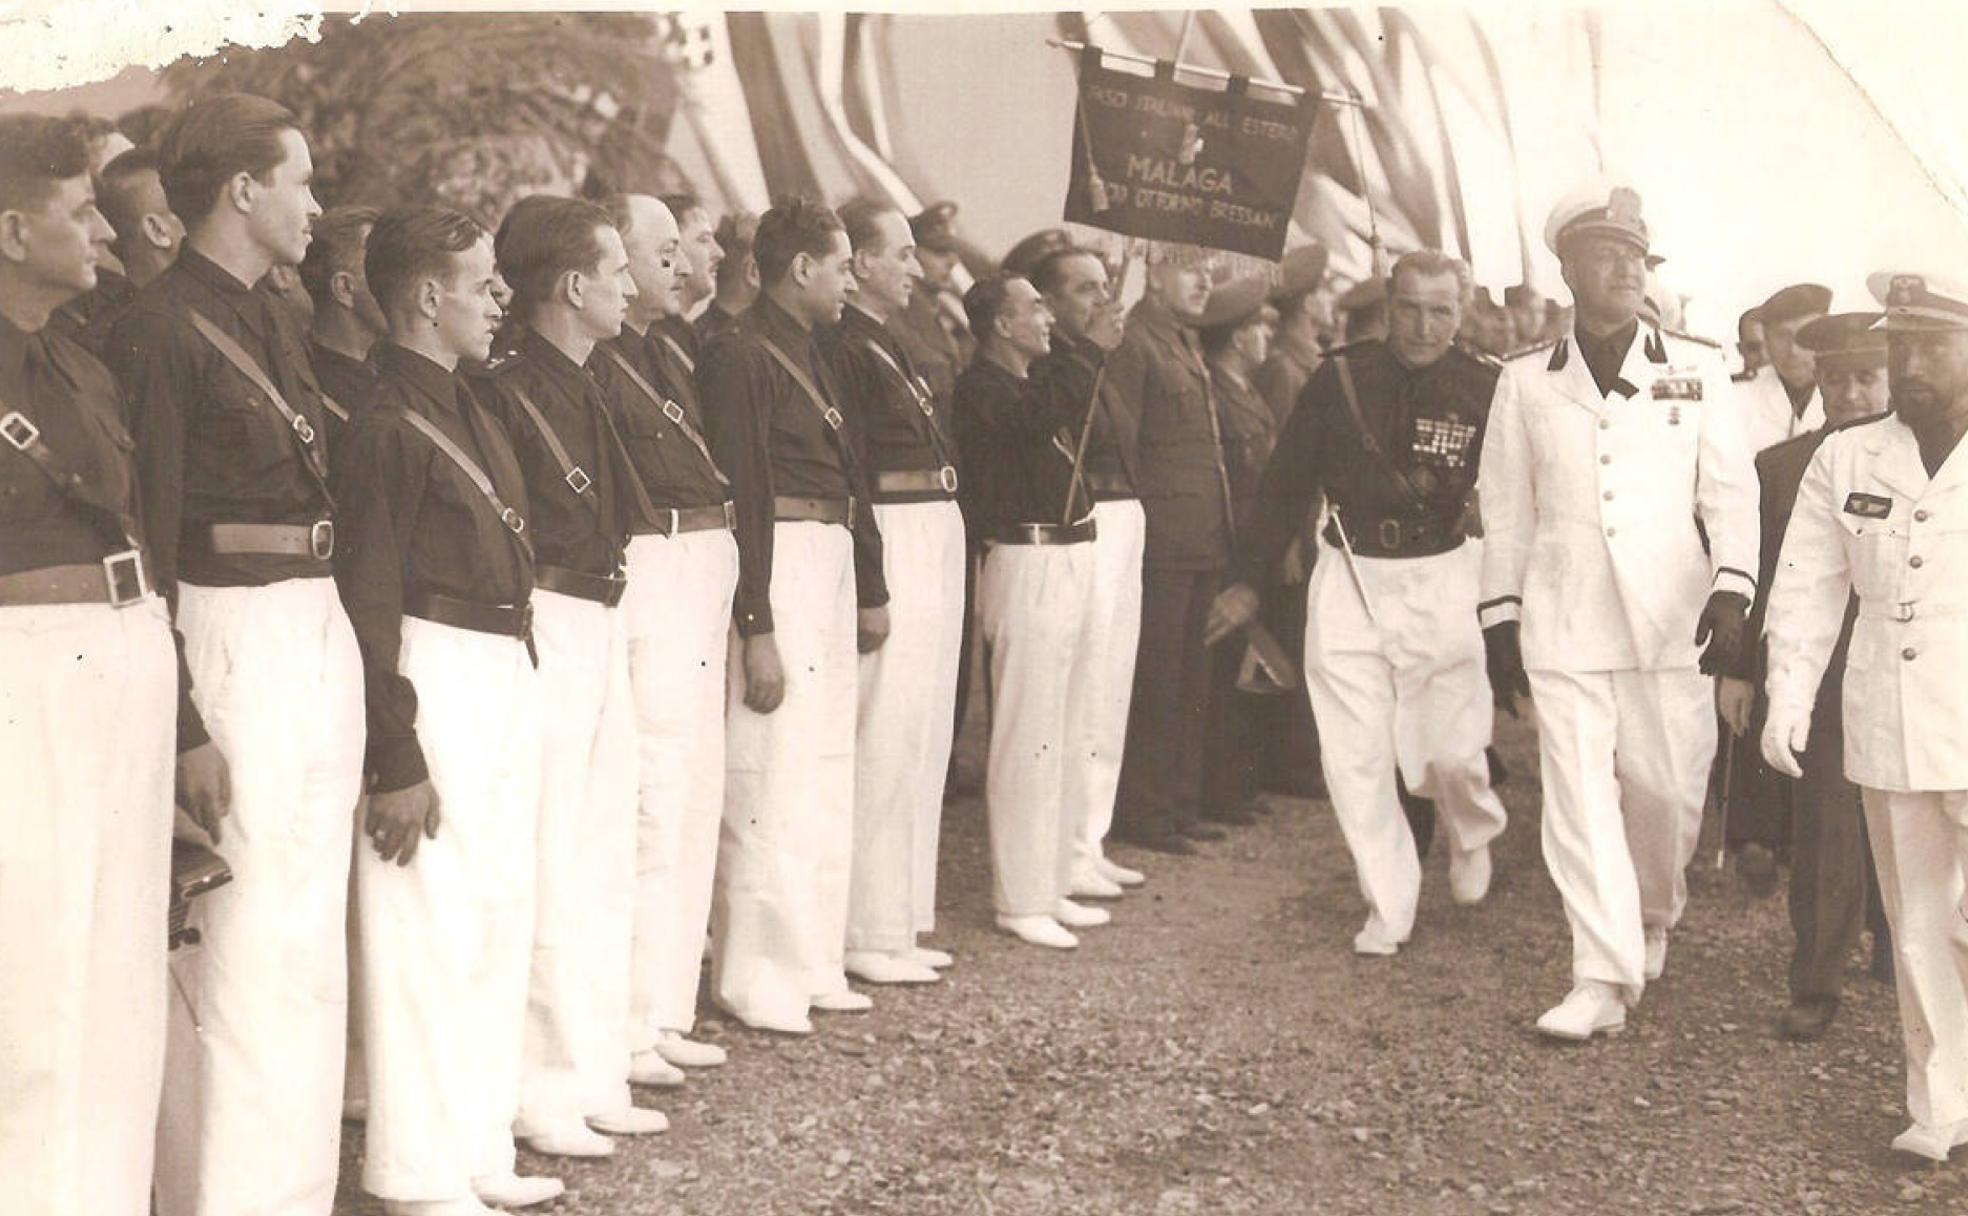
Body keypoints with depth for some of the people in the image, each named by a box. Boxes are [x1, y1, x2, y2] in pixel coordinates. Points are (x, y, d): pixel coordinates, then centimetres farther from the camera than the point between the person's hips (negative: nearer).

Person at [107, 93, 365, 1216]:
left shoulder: (281, 326, 16)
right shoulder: (164, 327, -10)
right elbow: (145, 533, -14)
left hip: (322, 635, 9)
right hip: (234, 637, -9)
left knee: (311, 938, 13)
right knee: (245, 944, -4)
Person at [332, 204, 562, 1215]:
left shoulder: (465, 405, 13)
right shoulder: (387, 422, -15)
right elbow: (369, 601, -18)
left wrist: (520, 678, 12)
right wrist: (396, 762, -19)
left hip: (507, 676, 10)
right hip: (436, 684, -10)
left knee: (501, 915, 15)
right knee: (433, 928, -2)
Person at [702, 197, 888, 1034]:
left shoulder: (808, 358, 17)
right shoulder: (743, 359, -13)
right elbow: (745, 496, -18)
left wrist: (870, 589, 19)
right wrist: (758, 630, -21)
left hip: (831, 571, 10)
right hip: (780, 573, -10)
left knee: (826, 774, 14)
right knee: (772, 777, -5)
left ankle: (811, 964, 24)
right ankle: (754, 980, 5)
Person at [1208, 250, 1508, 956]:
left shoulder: (1485, 389, -5)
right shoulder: (1339, 377, -2)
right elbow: (1288, 482, 5)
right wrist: (1249, 580, 8)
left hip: (1443, 579, -1)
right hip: (1349, 576, 2)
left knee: (1450, 753, 0)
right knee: (1355, 758, 1)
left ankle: (1472, 833, 36)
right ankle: (1389, 908, 16)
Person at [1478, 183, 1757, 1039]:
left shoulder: (1695, 372, 5)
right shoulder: (1526, 383, 7)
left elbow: (1731, 491, 2)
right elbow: (1506, 509, 10)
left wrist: (1731, 590, -10)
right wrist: (1499, 619, 7)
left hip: (1672, 620, 0)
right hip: (1563, 624, 0)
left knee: (1668, 790, 5)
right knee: (1580, 799, -4)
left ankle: (1652, 919, 35)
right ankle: (1602, 979, 0)